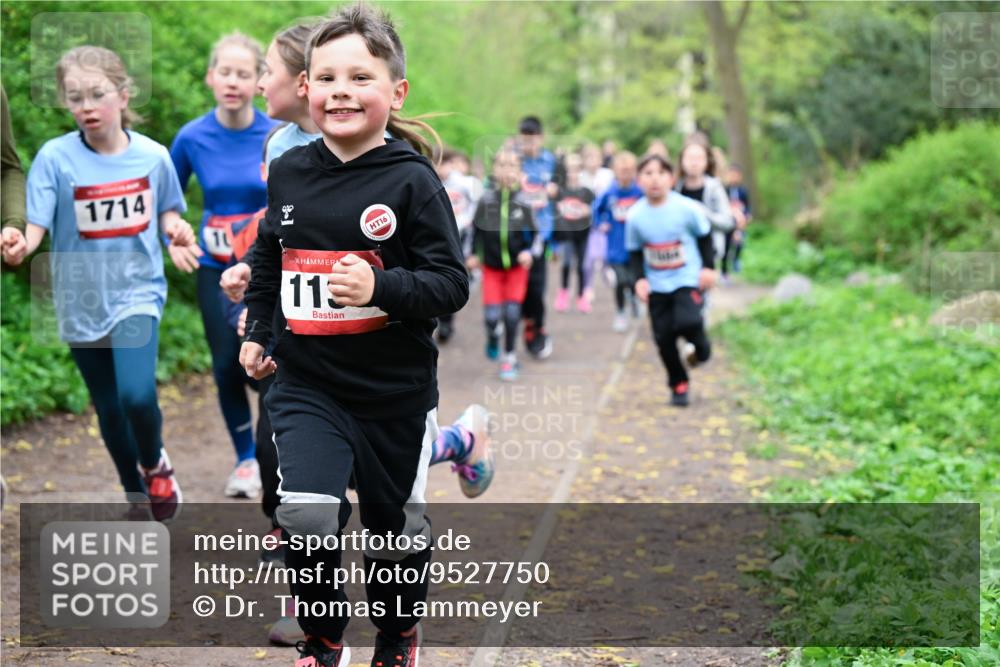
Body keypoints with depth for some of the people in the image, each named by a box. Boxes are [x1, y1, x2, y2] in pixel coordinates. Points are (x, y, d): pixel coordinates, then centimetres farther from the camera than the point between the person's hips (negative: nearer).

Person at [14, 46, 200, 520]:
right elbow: (33, 227, -17)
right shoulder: (55, 158, -12)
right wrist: (16, 246, -39)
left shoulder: (151, 155, -6)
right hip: (82, 302, 1)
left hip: (137, 292, -1)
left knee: (137, 395, -21)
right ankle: (135, 495, 33)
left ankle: (155, 464, 12)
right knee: (109, 409, 11)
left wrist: (177, 233, -10)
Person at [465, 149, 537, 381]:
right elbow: (475, 227, 6)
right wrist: (471, 253, 3)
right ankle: (493, 336, 29)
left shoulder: (524, 201, -8)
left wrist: (529, 252, -15)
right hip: (491, 266, 0)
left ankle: (509, 357, 15)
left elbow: (535, 233, 0)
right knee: (492, 315, -7)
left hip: (517, 266, 0)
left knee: (512, 313, -4)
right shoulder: (486, 199, -7)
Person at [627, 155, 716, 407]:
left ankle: (699, 347, 13)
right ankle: (678, 385, 19)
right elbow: (634, 252, 4)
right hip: (656, 286, 2)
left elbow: (704, 236, 4)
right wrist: (639, 278, -9)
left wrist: (708, 267, -1)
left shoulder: (686, 209, -12)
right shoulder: (635, 216, -8)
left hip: (688, 280, -2)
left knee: (688, 322, -23)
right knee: (663, 337, 1)